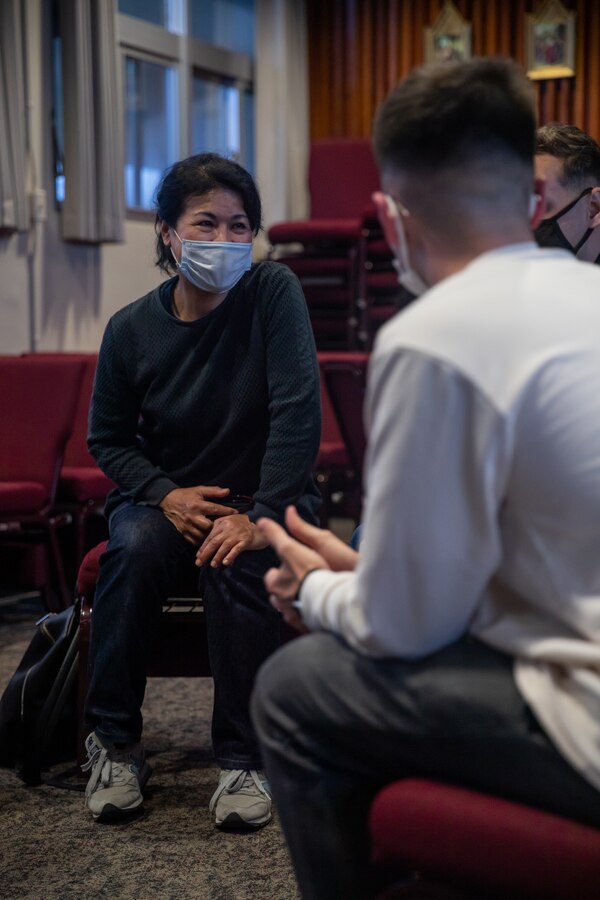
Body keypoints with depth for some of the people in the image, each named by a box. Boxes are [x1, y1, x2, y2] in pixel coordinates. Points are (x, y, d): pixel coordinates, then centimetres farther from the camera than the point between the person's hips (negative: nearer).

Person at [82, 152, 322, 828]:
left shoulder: (273, 293, -13)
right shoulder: (131, 328, -5)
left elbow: (298, 410, -19)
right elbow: (107, 437, 5)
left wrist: (261, 517, -27)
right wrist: (165, 495, -13)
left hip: (263, 496, -2)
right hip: (166, 496, 2)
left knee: (237, 563, -34)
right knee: (134, 547, -31)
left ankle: (243, 758, -21)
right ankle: (113, 742, -16)